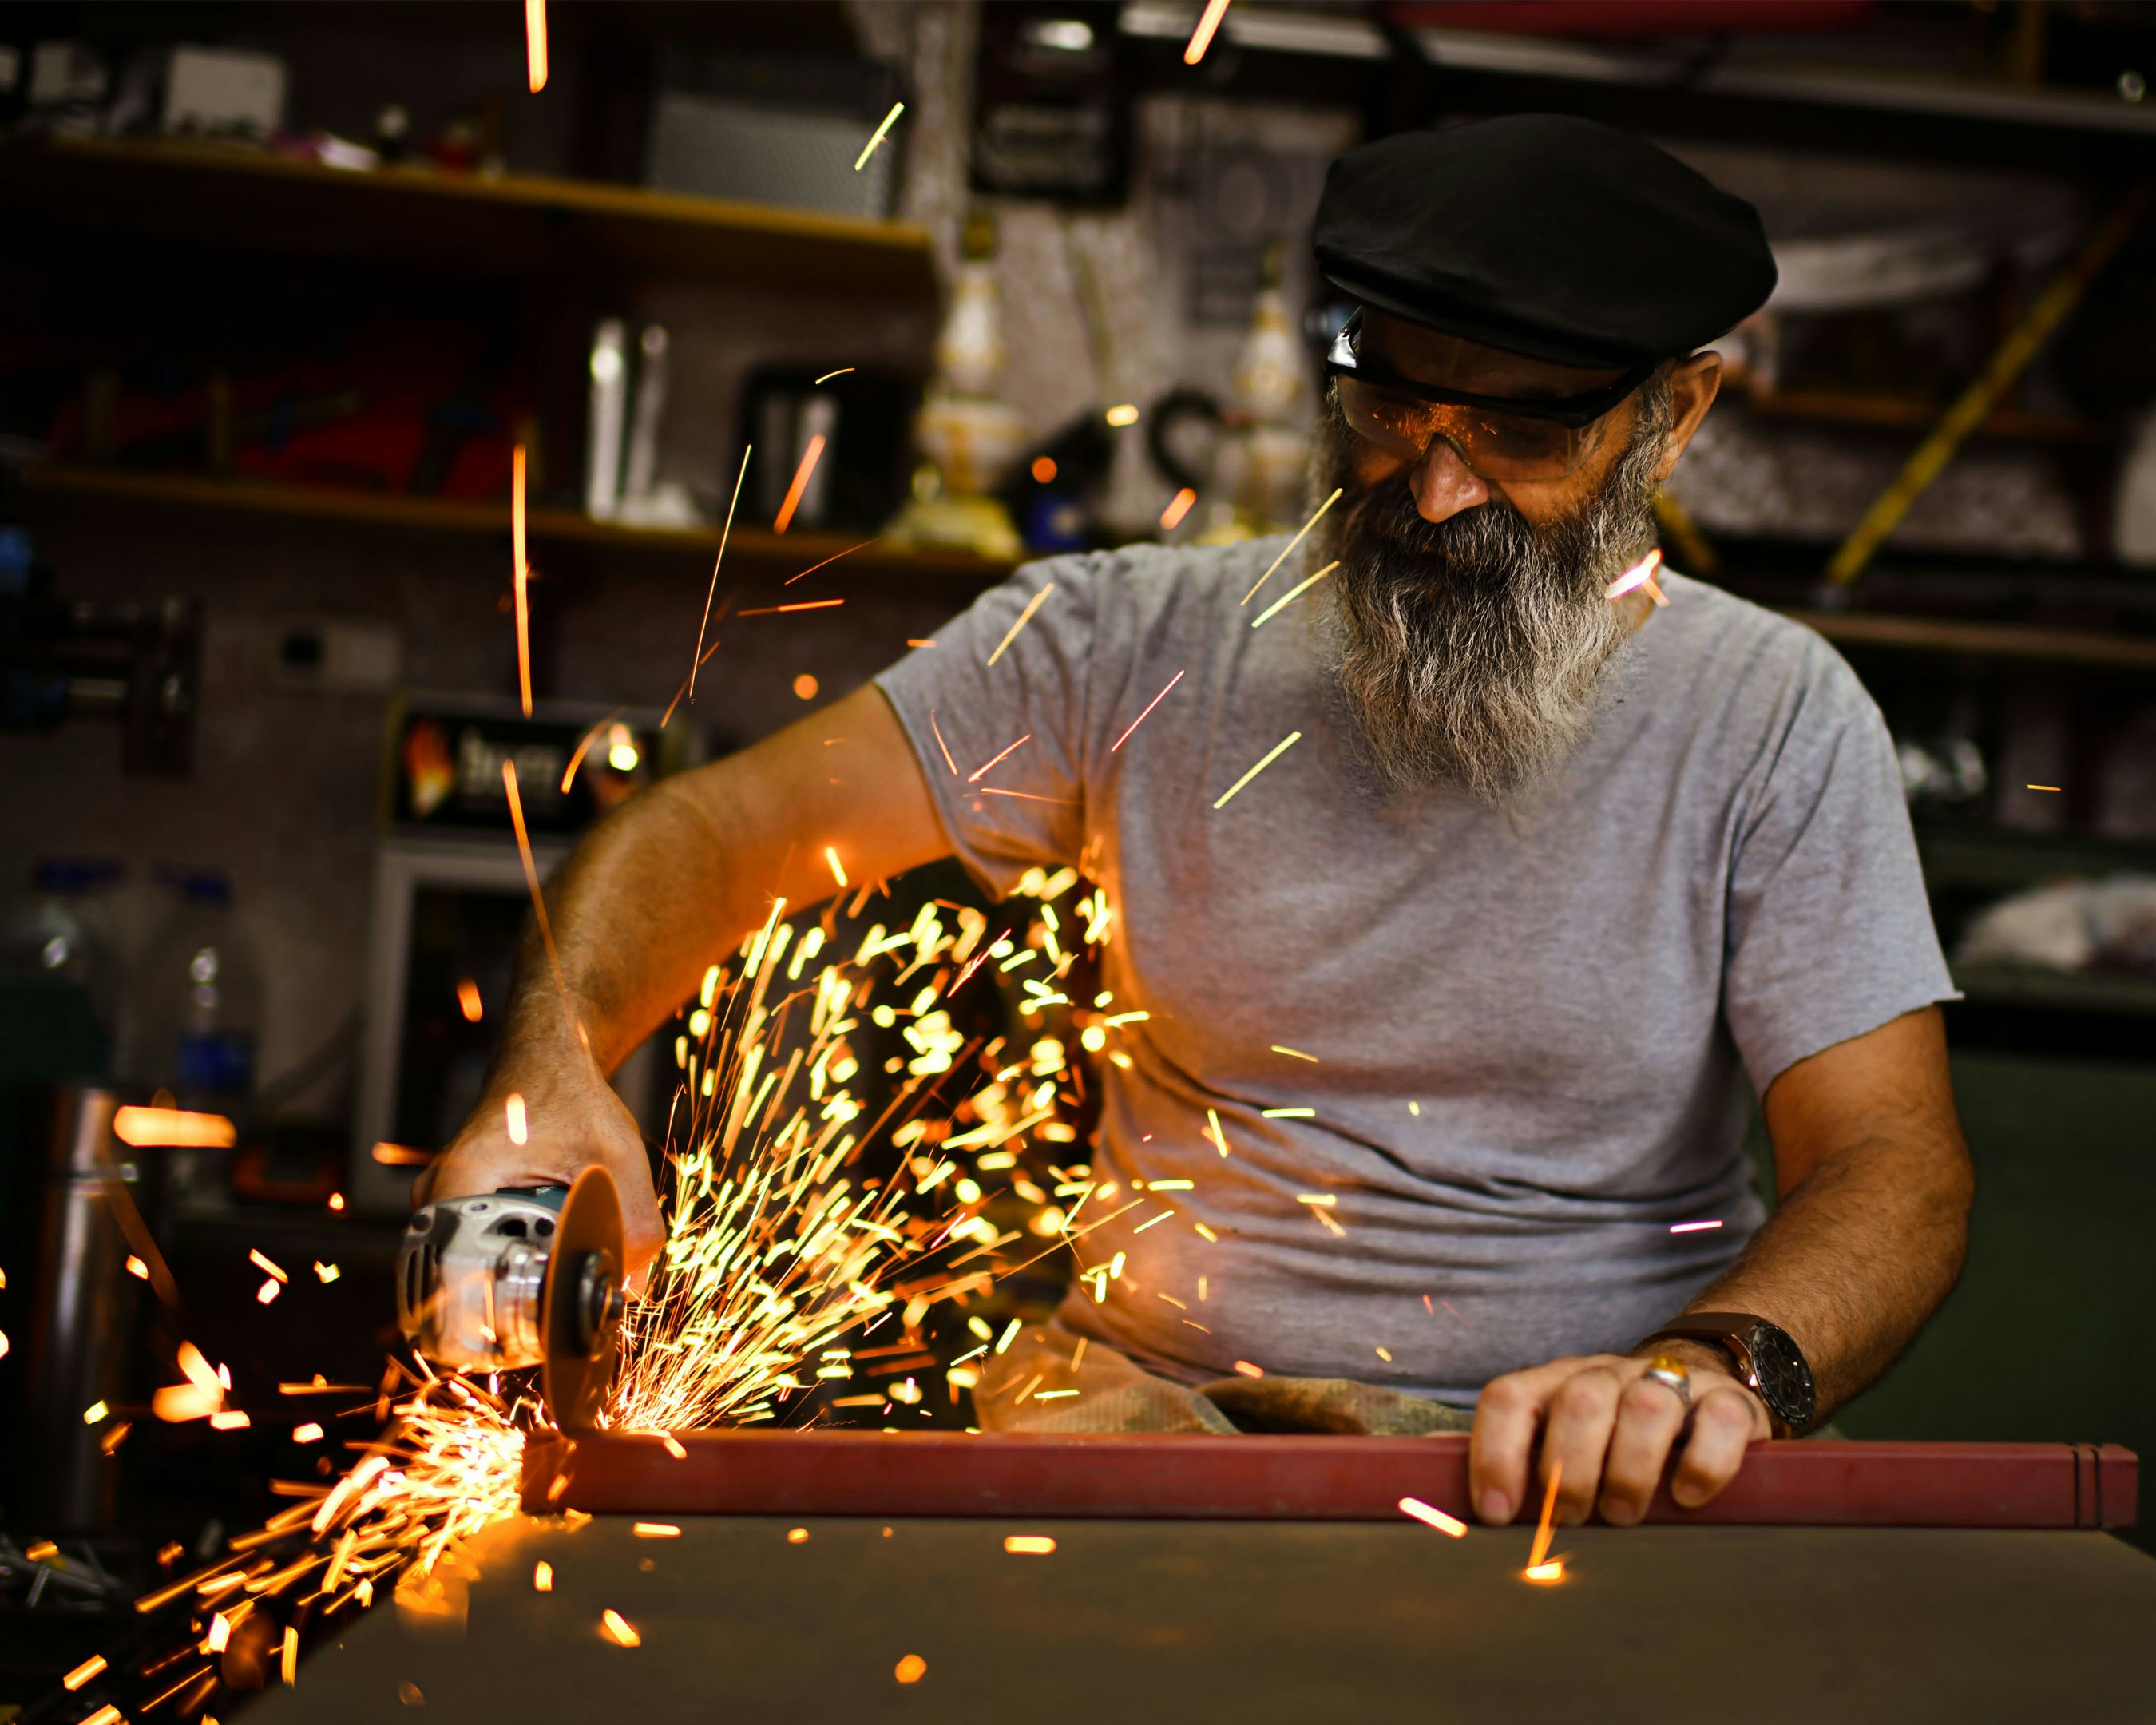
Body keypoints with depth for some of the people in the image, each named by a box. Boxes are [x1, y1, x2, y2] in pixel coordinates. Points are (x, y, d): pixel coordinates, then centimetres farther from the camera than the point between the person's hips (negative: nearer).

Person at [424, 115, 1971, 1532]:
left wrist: (1717, 1365, -31)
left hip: (1589, 1469, 0)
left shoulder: (1776, 721, -2)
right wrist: (556, 1071, -24)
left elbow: (1893, 1162, -8)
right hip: (1156, 1394, 1)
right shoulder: (1137, 644, 0)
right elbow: (724, 825, -2)